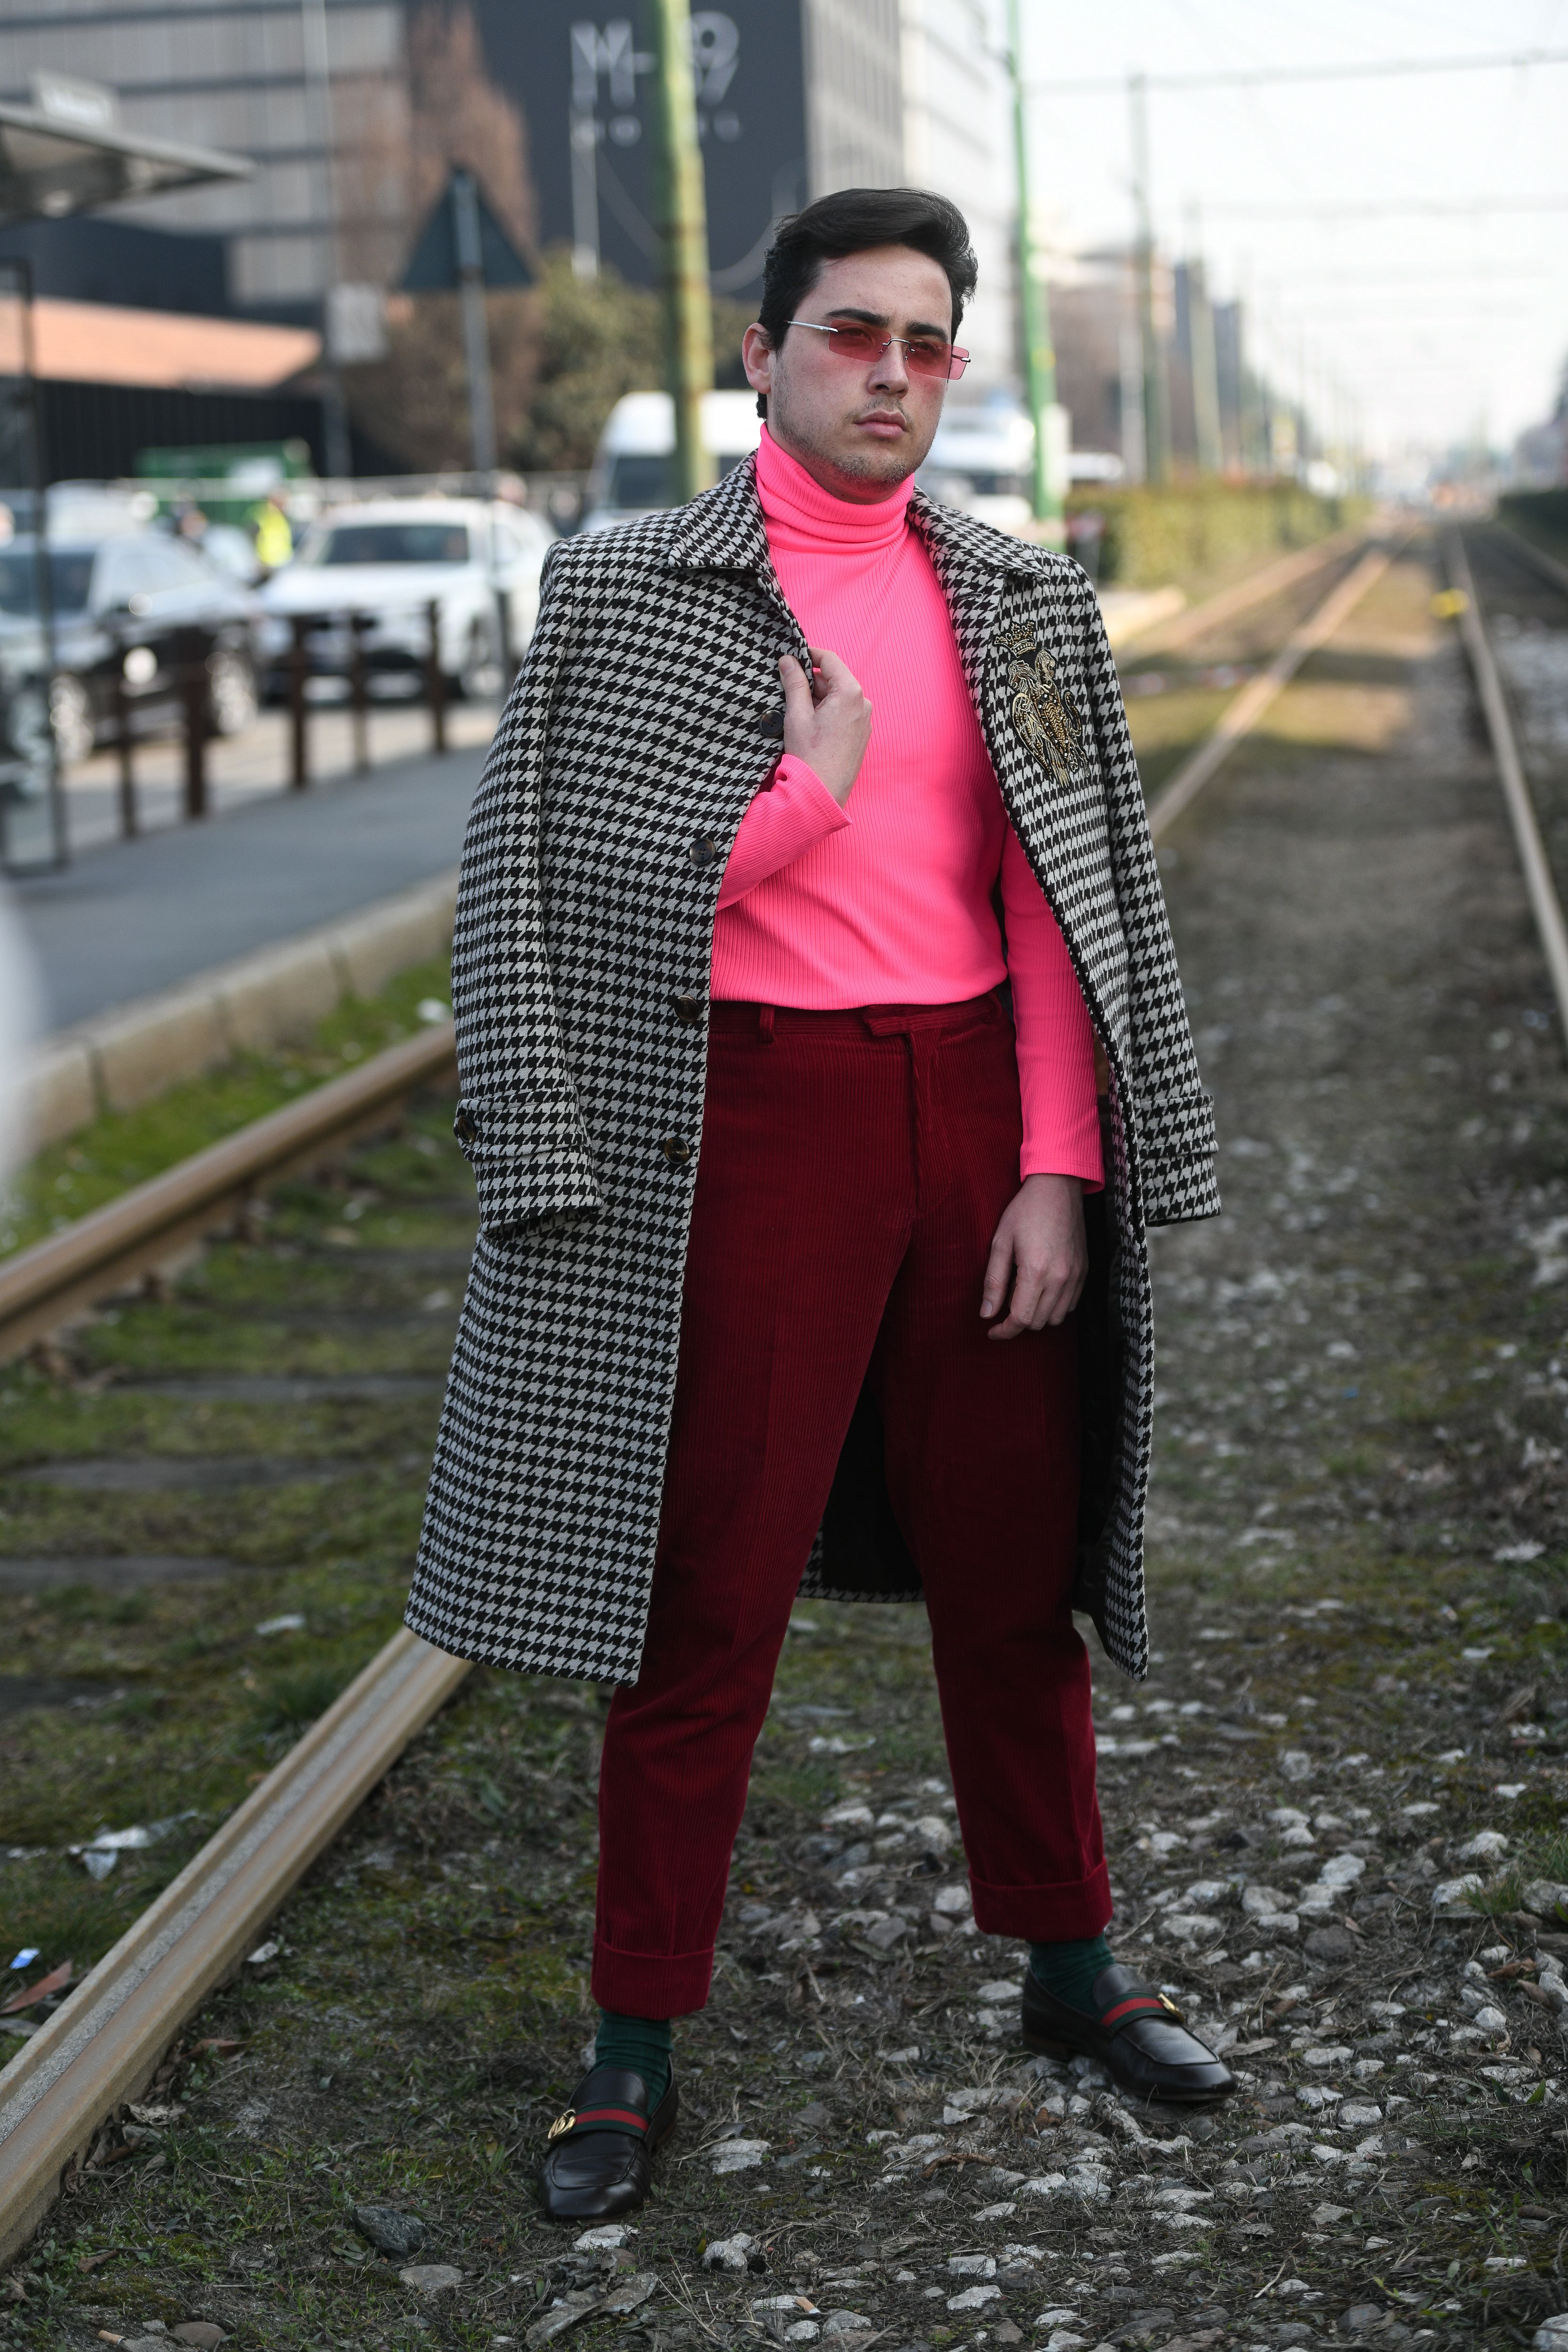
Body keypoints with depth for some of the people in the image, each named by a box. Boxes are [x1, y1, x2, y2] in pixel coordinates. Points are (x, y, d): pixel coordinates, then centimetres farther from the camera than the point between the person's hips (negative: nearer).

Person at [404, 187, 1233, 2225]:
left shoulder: (1022, 604, 8)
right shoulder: (622, 592, -1)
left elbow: (1070, 901, 6)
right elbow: (560, 885, -5)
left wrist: (1061, 1167, -2)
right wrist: (805, 803, -15)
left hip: (978, 1110, 3)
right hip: (749, 1121, -3)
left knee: (1015, 1566, 13)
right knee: (705, 1597, 2)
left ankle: (1069, 1961, 31)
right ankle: (637, 2043, 15)